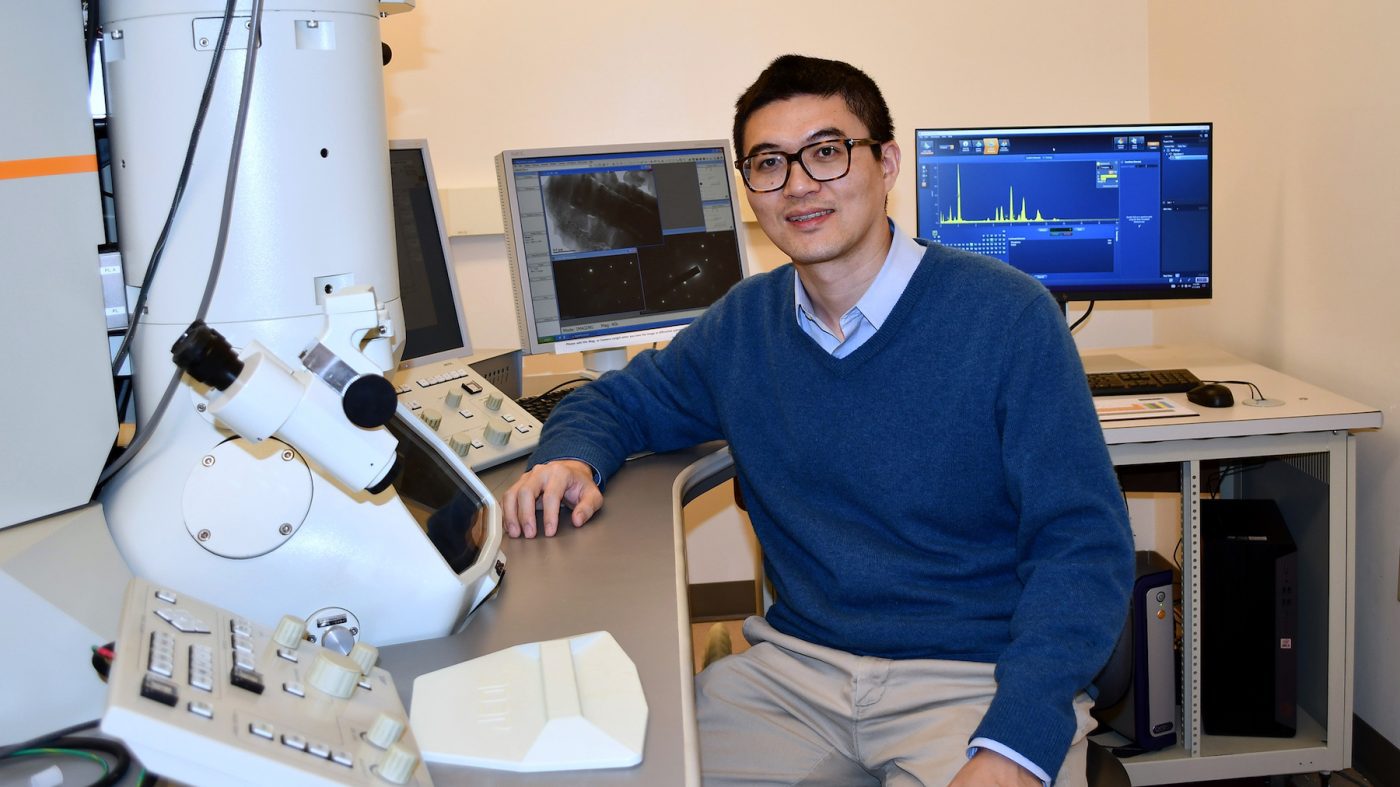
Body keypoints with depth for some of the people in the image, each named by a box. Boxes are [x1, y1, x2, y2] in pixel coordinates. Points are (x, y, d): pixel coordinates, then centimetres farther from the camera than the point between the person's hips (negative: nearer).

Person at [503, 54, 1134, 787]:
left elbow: (1082, 545, -11)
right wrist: (571, 458, -4)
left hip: (978, 679, -3)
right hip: (795, 666, 4)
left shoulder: (1007, 315, -8)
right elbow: (619, 399, 22)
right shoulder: (742, 325, 6)